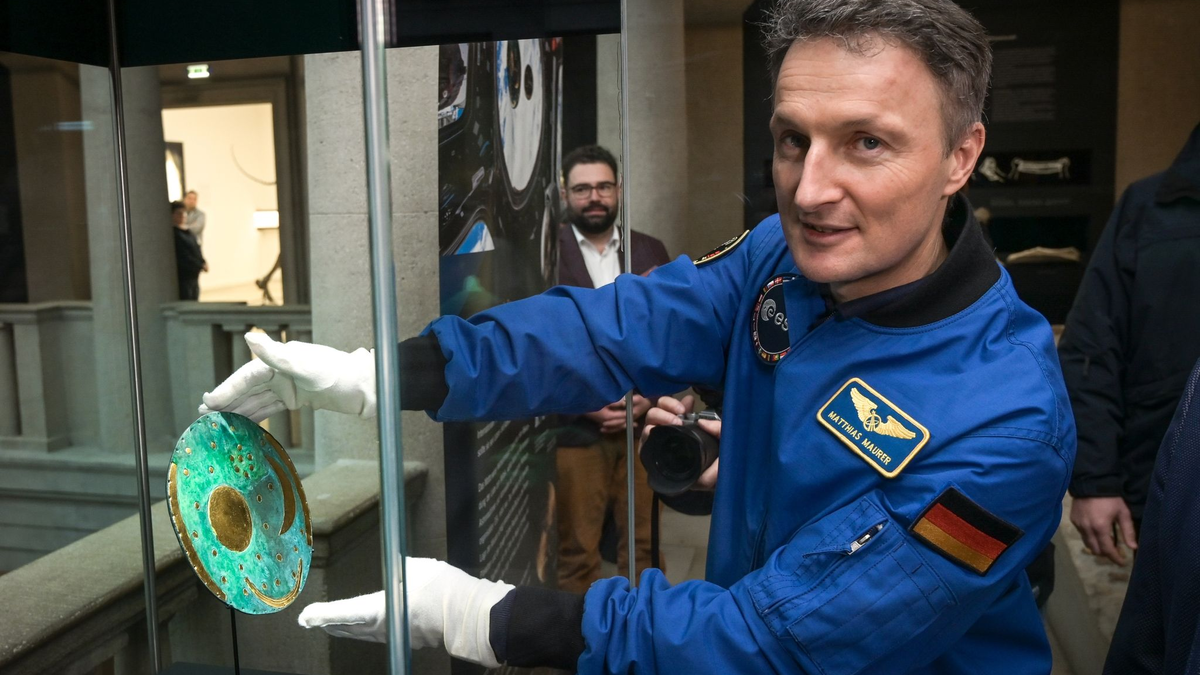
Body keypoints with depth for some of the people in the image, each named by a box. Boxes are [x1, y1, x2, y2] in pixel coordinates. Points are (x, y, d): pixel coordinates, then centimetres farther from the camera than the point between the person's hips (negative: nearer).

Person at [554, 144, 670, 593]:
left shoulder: (650, 252, 10)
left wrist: (650, 396, -3)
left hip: (641, 424, 3)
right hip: (575, 427, -3)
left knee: (644, 543, 10)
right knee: (577, 551, 4)